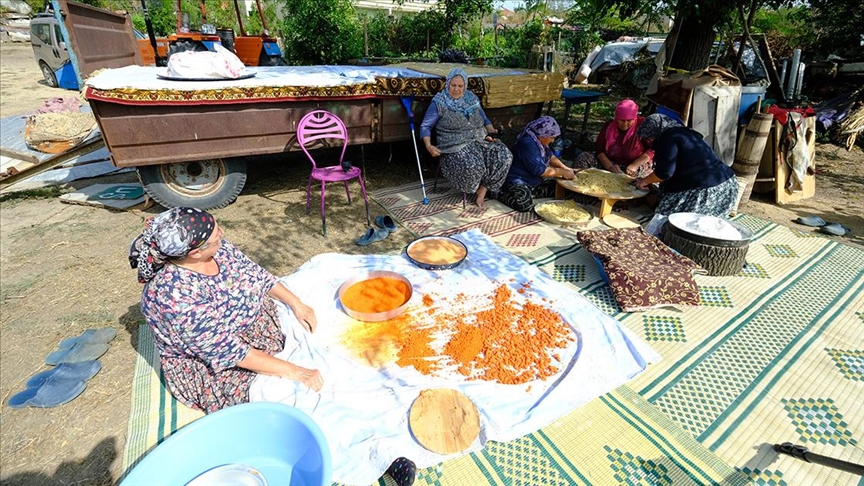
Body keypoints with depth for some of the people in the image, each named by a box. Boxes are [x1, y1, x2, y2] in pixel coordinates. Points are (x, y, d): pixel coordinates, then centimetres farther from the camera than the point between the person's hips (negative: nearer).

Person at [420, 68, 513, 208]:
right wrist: (429, 146, -17)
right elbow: (425, 126, 0)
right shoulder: (439, 103, -1)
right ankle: (477, 188, 0)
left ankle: (483, 188, -7)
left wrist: (491, 131, 1)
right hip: (455, 145, -5)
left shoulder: (472, 99, 14)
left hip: (480, 140, 5)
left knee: (505, 156, -19)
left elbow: (484, 119, 22)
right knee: (473, 166, -36)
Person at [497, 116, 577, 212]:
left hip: (535, 182, 10)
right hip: (518, 181, -10)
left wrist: (566, 168, 5)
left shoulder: (539, 140, 5)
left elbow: (551, 157, 21)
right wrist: (563, 172, -15)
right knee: (526, 204, -35)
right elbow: (540, 170, -26)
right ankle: (501, 194, -10)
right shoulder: (528, 143, -24)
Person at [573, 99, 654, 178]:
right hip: (610, 162, 3)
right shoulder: (609, 125, 0)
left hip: (638, 166, -2)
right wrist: (610, 166, -18)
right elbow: (599, 148, -2)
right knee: (583, 157, -16)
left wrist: (635, 165, -25)